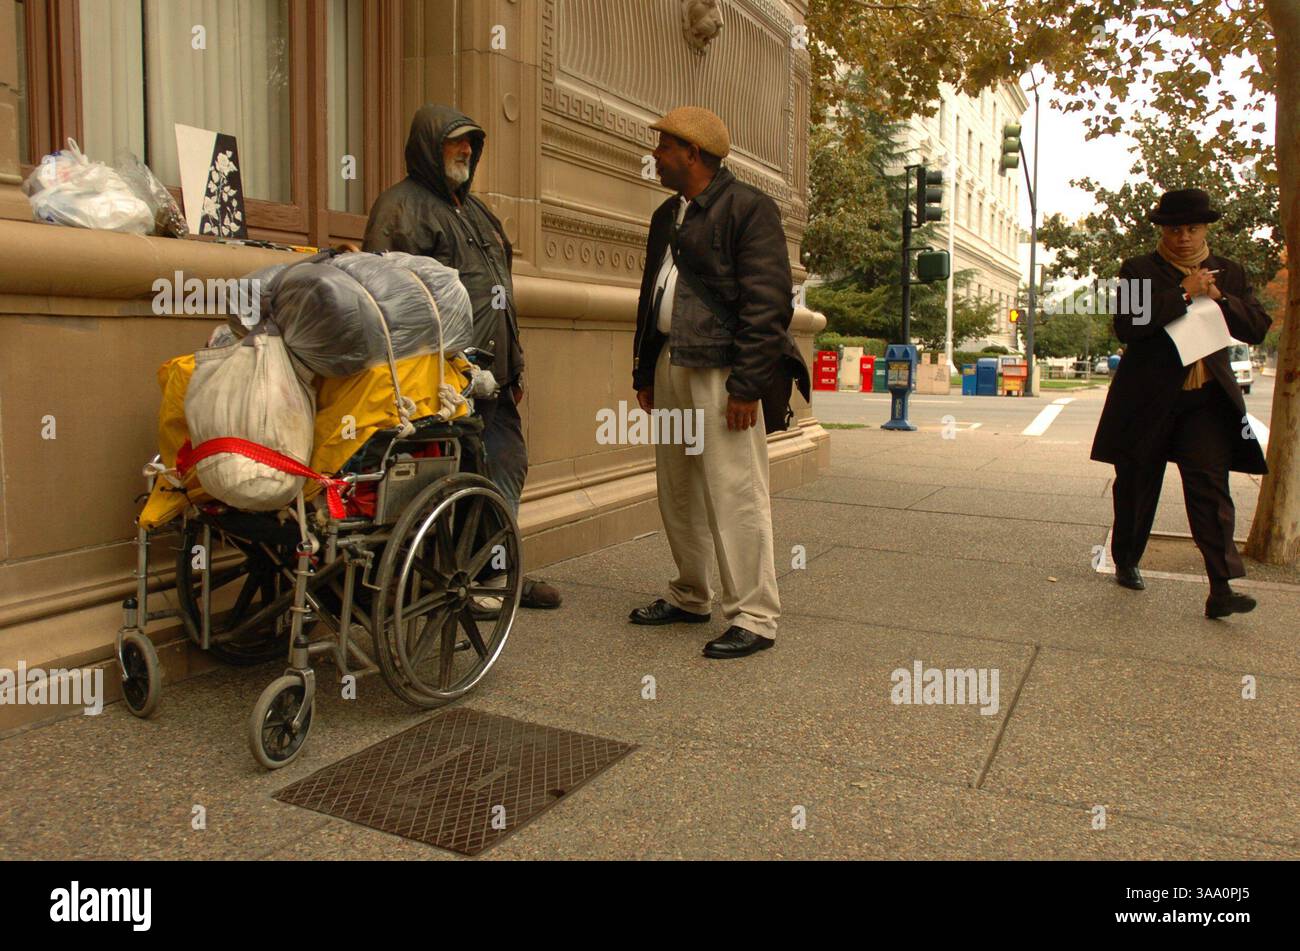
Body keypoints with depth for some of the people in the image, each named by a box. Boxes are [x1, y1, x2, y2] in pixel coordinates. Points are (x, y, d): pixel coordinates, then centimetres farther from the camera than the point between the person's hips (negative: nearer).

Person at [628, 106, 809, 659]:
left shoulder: (748, 209, -7)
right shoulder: (667, 215, 19)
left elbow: (768, 303, -14)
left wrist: (747, 385, -19)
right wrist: (644, 372, 19)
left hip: (722, 371, -9)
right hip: (672, 365, 9)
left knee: (734, 495, -8)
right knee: (677, 492, 14)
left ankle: (754, 618, 1)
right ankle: (690, 598, 28)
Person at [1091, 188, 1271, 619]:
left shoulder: (1229, 273, 13)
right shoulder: (1138, 270, 1)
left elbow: (1257, 328, 7)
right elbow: (1127, 326, -15)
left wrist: (1219, 297, -8)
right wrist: (1185, 293, -16)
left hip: (1207, 399, 2)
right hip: (1148, 400, -2)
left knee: (1211, 487, -8)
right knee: (1137, 489, 9)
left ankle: (1221, 590, -12)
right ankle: (1126, 562, 29)